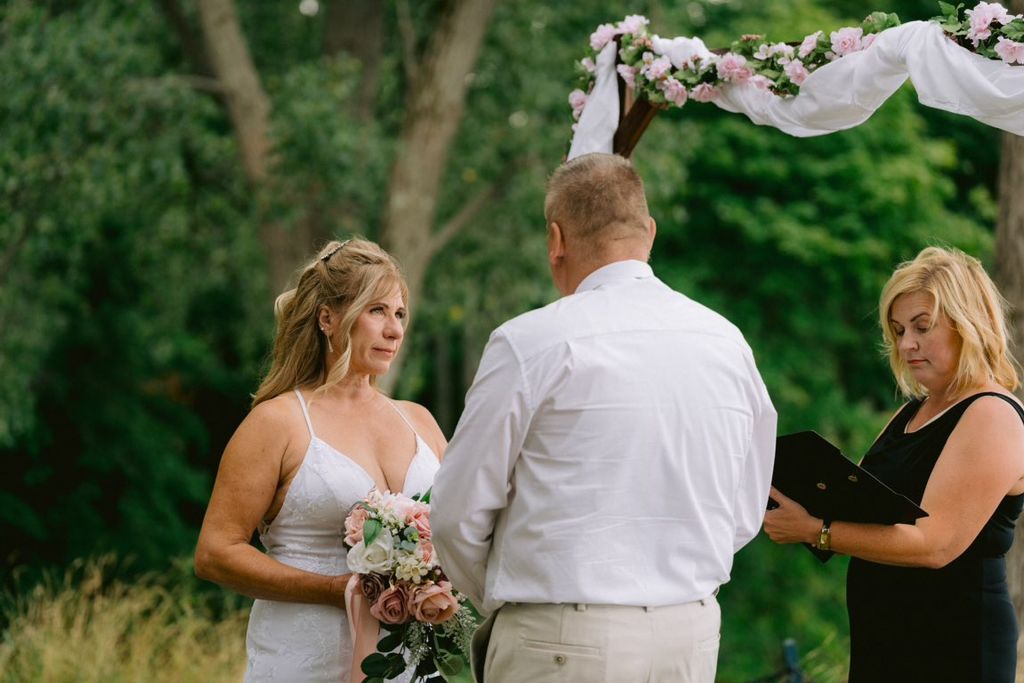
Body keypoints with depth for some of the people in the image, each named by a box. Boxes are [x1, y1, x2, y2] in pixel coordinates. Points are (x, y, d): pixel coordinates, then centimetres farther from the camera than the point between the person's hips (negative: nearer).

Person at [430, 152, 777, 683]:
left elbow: (460, 512, -4)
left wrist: (498, 600, 13)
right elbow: (744, 515, 14)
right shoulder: (727, 344, 7)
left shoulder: (529, 344, -10)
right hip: (692, 638, 6)